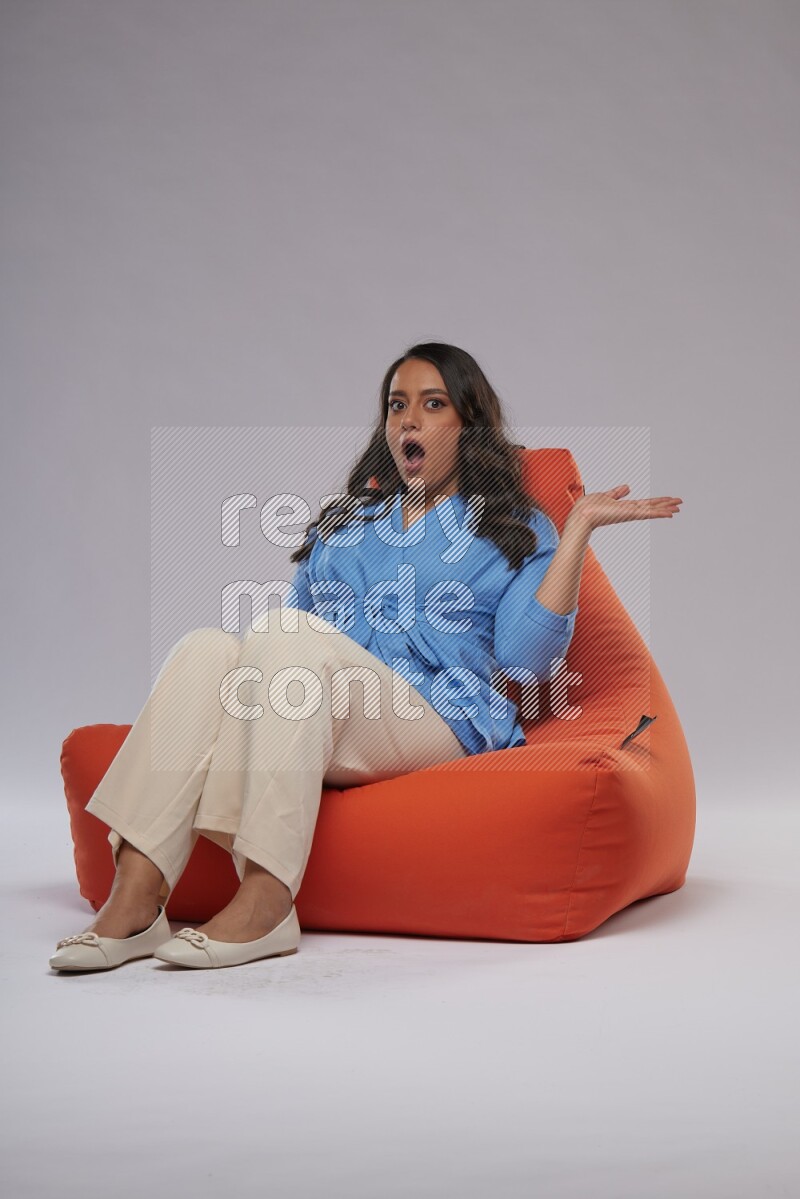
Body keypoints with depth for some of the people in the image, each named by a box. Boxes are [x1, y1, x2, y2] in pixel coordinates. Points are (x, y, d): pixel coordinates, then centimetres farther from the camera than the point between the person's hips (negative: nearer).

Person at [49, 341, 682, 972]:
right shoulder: (342, 522, 31)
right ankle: (135, 900, -38)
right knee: (208, 647, -26)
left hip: (436, 723, -4)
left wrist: (580, 525, -2)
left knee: (289, 633, -30)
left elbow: (523, 658, -1)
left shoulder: (515, 529, 17)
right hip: (314, 721, 4)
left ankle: (265, 902, -40)